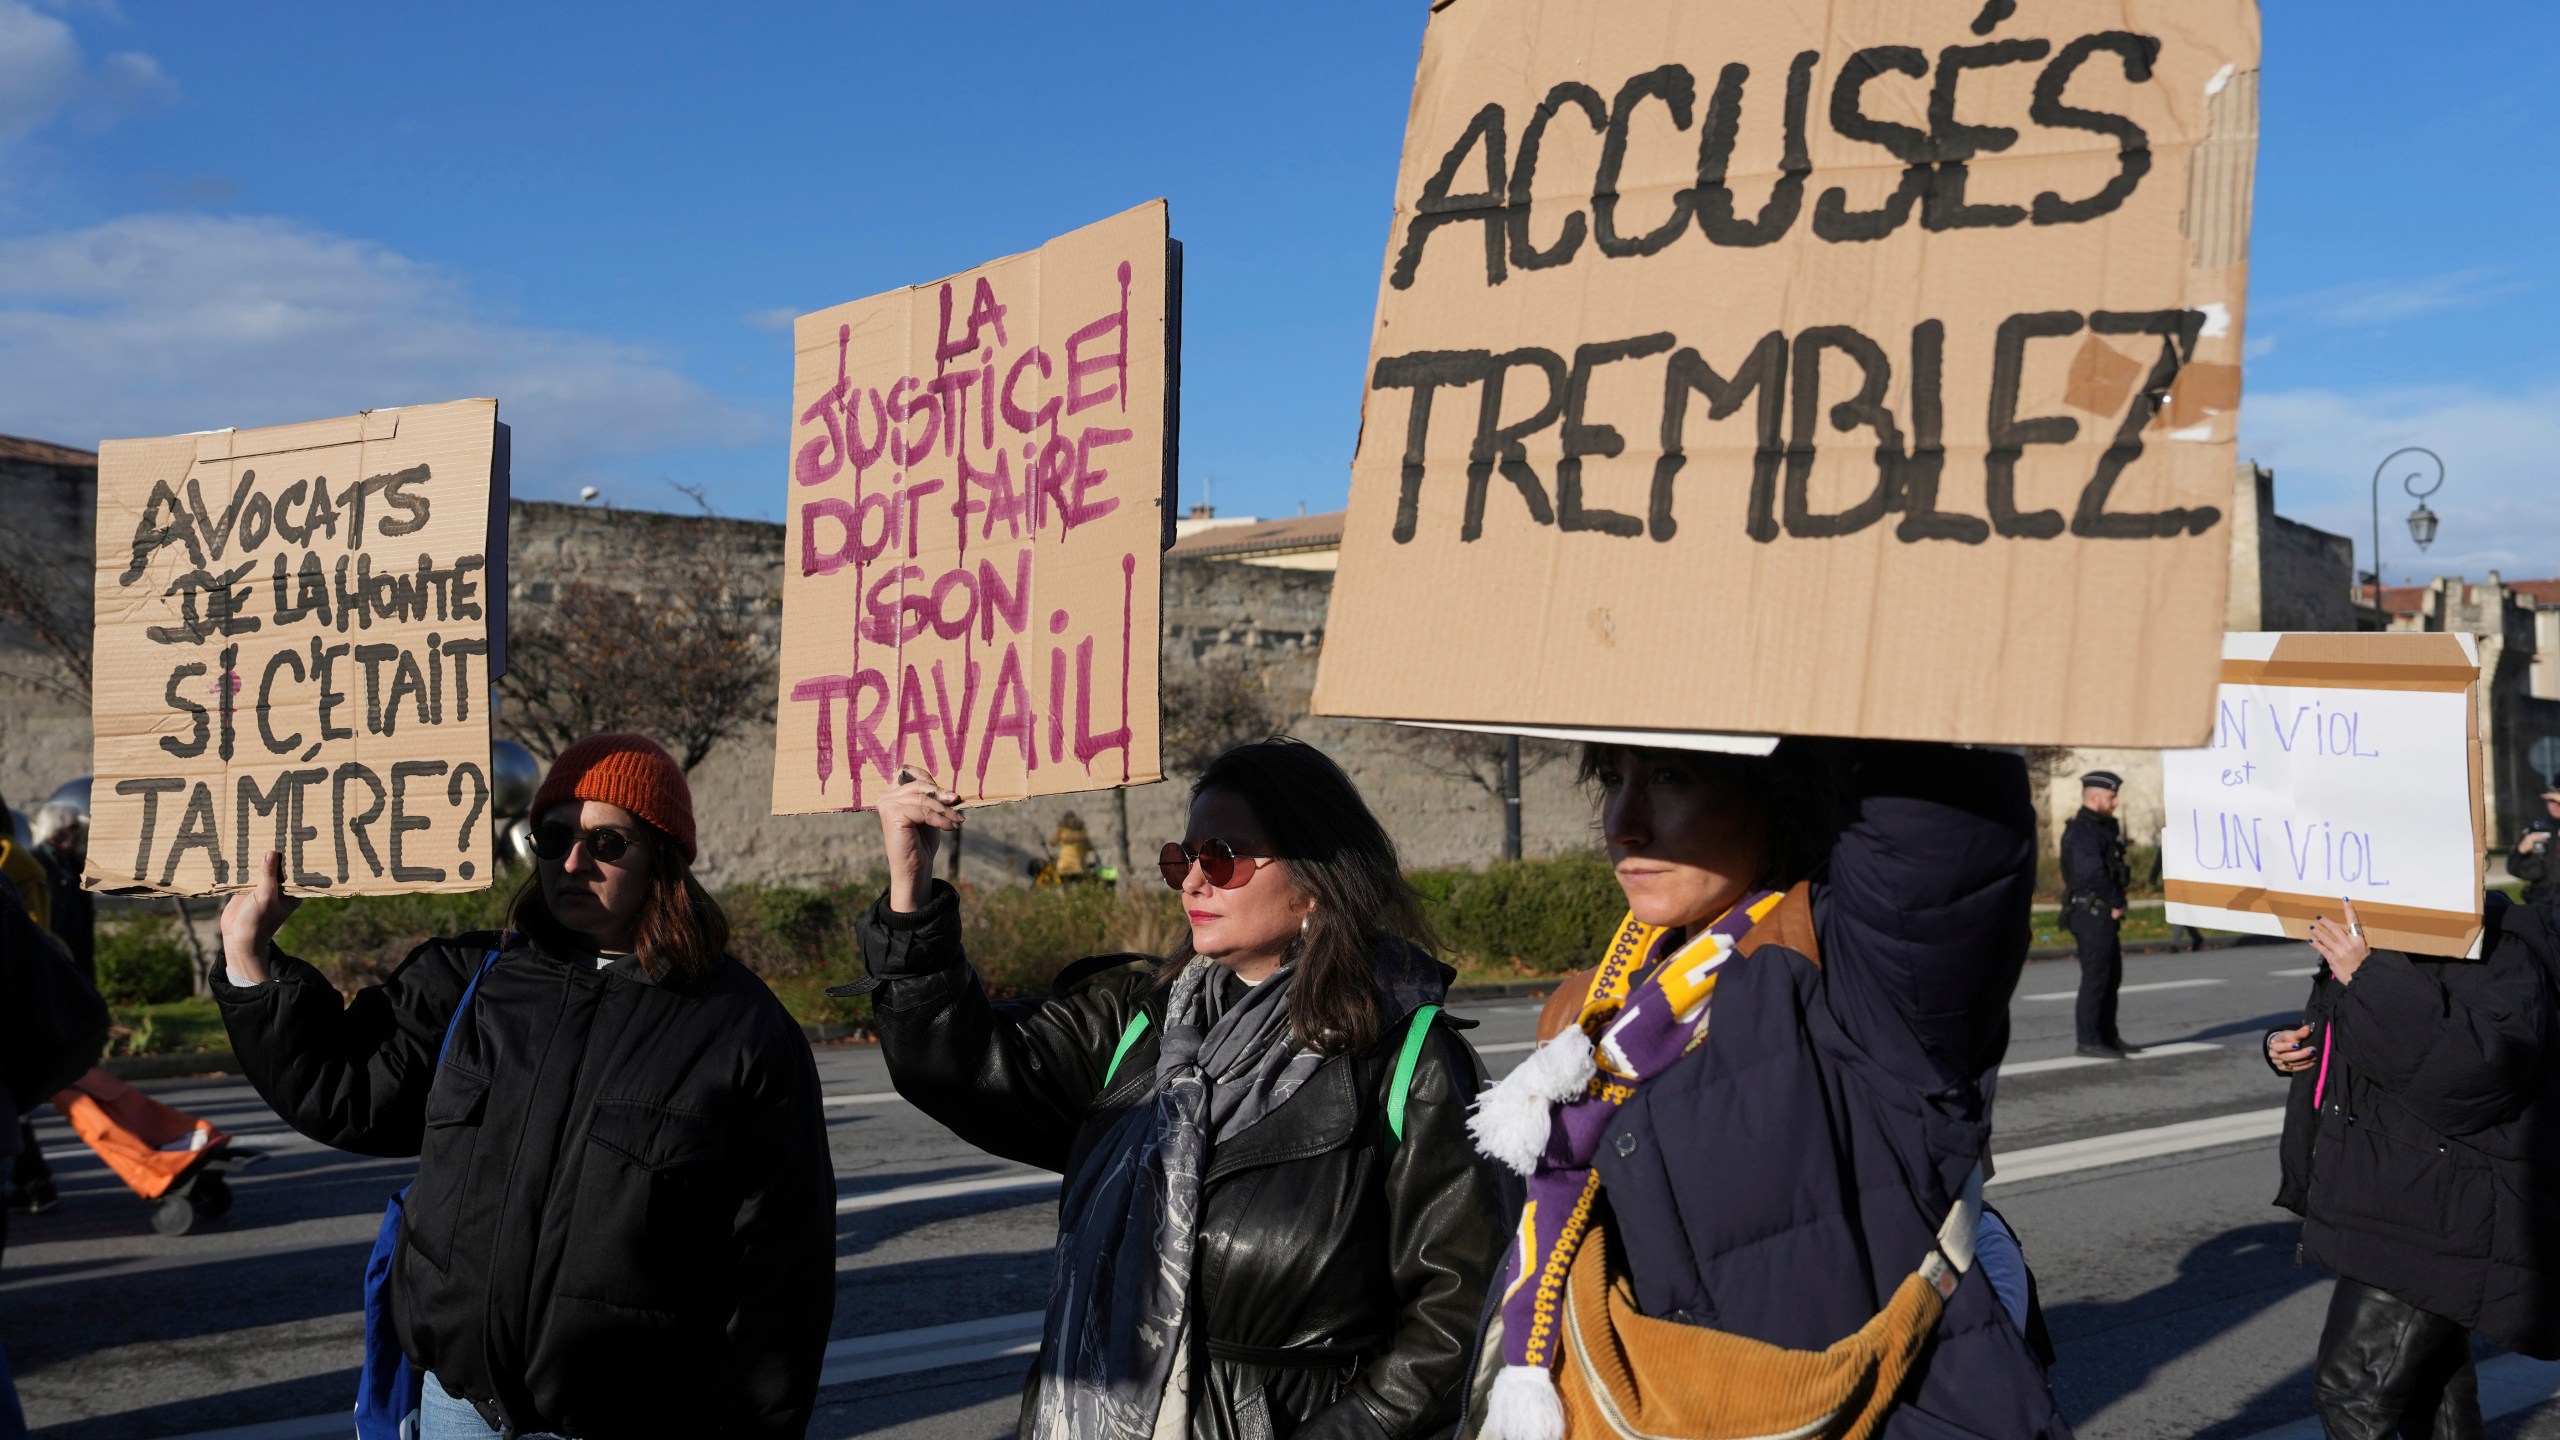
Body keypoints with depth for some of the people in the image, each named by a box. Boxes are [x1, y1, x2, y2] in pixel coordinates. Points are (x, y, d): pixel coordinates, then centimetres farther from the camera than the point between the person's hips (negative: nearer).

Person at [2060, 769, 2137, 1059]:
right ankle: (2089, 1041, -3)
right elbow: (2092, 873, -24)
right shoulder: (2082, 831, -16)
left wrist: (2116, 904, 9)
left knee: (2112, 975, 14)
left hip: (2106, 914, 10)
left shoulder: (2102, 827, 17)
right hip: (2091, 913, -10)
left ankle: (2108, 1036, 22)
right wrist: (2116, 903, -13)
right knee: (2095, 977, -7)